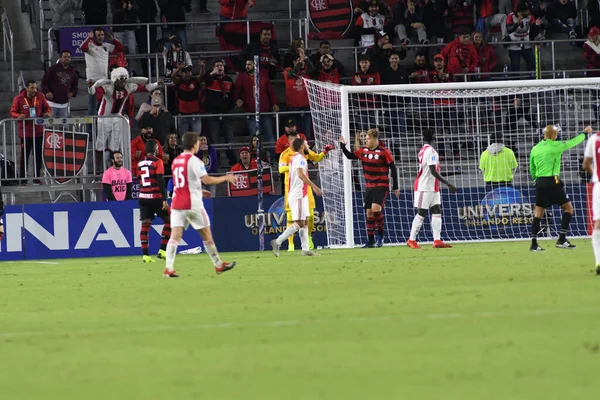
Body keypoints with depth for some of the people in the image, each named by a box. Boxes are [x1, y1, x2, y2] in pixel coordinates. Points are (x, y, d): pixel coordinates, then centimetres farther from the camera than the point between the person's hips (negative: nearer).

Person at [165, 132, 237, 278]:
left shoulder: (176, 161, 13)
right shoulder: (194, 161, -10)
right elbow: (207, 180, -18)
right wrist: (225, 178, -5)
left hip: (177, 204, 6)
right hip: (192, 204, -6)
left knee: (175, 236, -3)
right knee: (206, 234, 8)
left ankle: (169, 268, -17)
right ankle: (218, 265, 18)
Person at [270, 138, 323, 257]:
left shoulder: (294, 158, 17)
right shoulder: (300, 158, -13)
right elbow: (301, 175, -26)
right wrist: (315, 187, -26)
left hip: (301, 195, 10)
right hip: (298, 195, -10)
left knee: (305, 221, 9)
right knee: (299, 223, -10)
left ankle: (305, 249, 6)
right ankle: (278, 242, -12)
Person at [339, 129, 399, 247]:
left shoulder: (384, 152, -10)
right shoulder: (363, 151, 5)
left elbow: (393, 169, -6)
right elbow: (350, 156, 19)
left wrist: (395, 187, -6)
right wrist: (343, 145, 3)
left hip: (382, 186, -6)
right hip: (369, 187, 6)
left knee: (375, 209, -22)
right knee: (369, 212, 4)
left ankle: (381, 236, -4)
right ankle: (371, 241, 10)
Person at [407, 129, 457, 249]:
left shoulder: (423, 150, 11)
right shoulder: (430, 151, -17)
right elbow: (433, 171, -23)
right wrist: (448, 184, -21)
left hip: (432, 188, 9)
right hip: (425, 188, -9)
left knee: (437, 212, 1)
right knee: (421, 214, -2)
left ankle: (437, 240, -6)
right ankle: (412, 240, 6)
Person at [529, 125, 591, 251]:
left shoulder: (535, 149, 9)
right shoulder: (556, 146, -6)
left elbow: (532, 169, 15)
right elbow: (573, 142, 7)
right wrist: (585, 133, 22)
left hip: (540, 182, 6)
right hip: (552, 181, -6)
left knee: (538, 213, 8)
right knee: (568, 207, 5)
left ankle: (534, 243, 3)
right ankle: (562, 239, -2)